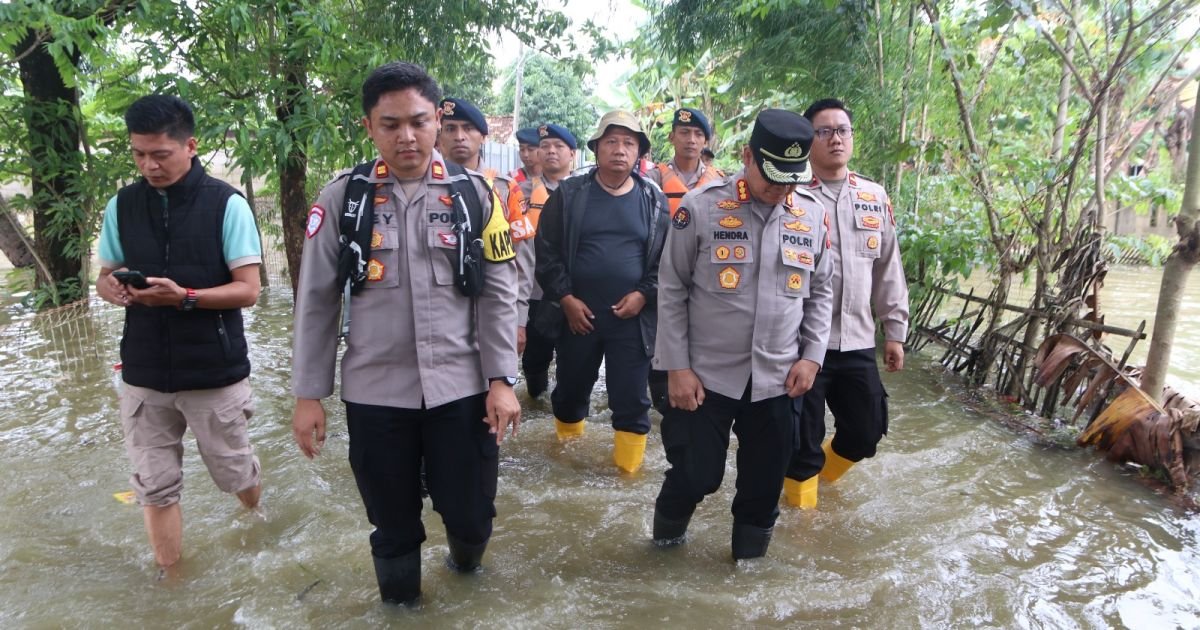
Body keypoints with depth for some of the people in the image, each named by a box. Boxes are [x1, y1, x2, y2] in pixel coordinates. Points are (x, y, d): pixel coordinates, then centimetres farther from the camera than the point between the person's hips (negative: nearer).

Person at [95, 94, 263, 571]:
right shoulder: (122, 205, 4)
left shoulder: (226, 204, -9)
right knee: (154, 489, 10)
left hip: (214, 372, -3)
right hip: (144, 374, 3)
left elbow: (247, 290, -10)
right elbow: (105, 275, 12)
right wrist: (111, 287, -12)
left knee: (235, 475, 13)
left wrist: (184, 296, -26)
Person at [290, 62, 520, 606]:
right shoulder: (341, 198, -1)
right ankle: (400, 602, 40)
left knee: (471, 515, 10)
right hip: (374, 393, 0)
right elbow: (315, 302, 1)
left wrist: (501, 380, -5)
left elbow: (498, 294, 1)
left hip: (461, 388, 0)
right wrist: (308, 395, -1)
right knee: (393, 526, 13)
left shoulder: (473, 193, 0)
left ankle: (464, 559, 45)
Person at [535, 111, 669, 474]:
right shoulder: (568, 194, 1)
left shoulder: (654, 201, 4)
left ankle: (629, 468, 19)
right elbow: (547, 251, -1)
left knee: (631, 399, 4)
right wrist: (566, 298, -8)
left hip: (632, 317, 0)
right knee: (571, 389, 15)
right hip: (577, 314, 0)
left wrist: (644, 294, -8)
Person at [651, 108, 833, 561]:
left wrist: (812, 356, 3)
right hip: (707, 374, -3)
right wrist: (677, 368, -9)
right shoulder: (700, 207, -9)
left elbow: (820, 293, 13)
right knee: (697, 475, 3)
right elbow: (671, 291, -6)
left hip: (778, 378, 3)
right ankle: (669, 519, 36)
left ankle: (750, 555, 36)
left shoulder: (814, 215, 3)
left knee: (765, 482, 12)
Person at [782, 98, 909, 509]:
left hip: (858, 341, 5)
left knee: (867, 429, 14)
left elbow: (889, 268, 13)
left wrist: (895, 331, 12)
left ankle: (825, 470, 43)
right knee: (802, 435, 6)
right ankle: (801, 503, 28)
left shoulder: (875, 197, 9)